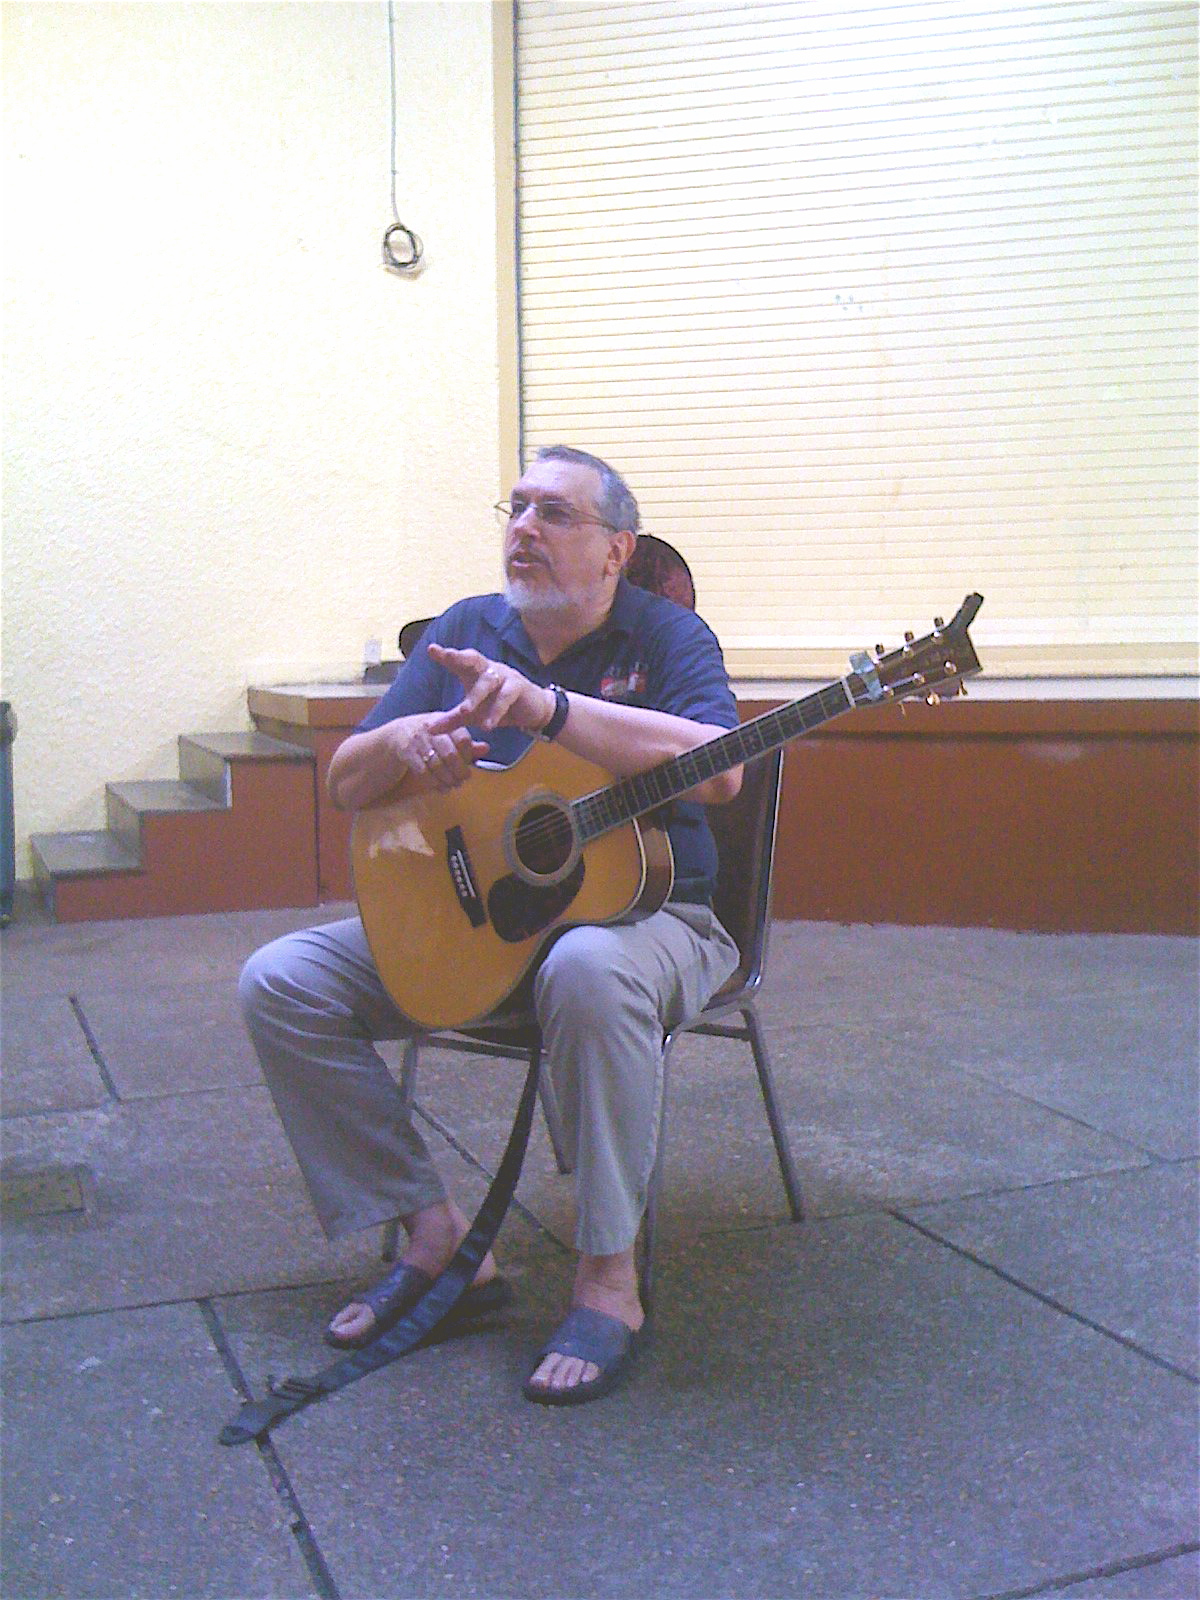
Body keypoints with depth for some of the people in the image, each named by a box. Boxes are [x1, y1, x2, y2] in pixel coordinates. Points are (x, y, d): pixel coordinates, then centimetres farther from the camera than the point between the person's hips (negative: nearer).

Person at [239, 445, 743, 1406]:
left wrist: (546, 705, -33)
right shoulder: (466, 630, 9)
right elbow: (344, 783, 8)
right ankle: (434, 1234, -6)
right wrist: (401, 743, -17)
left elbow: (718, 771, -25)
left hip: (642, 909, -5)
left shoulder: (666, 637, -4)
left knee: (590, 970, -41)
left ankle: (609, 1277, -25)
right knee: (283, 982, -12)